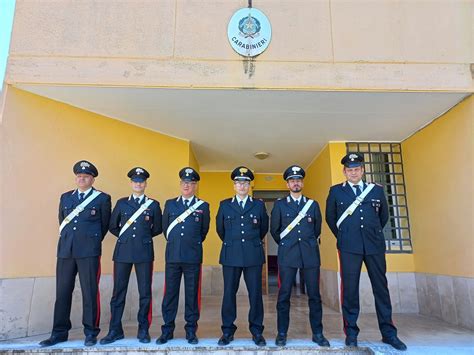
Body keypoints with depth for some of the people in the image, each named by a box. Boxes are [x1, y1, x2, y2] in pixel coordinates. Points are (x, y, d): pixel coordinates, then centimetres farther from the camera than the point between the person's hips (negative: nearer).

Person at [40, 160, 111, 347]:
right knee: (62, 292, 9)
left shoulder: (102, 198, 2)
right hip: (65, 250, 4)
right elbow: (62, 222, 23)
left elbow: (105, 225, 8)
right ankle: (59, 332, 22)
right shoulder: (65, 197, 15)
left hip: (89, 251, -4)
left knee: (90, 292, 1)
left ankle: (91, 333, 13)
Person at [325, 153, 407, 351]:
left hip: (375, 245, 2)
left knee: (381, 287, 7)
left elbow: (384, 216, 20)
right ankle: (351, 332, 12)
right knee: (350, 289, 1)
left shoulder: (377, 190, 11)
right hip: (349, 247, -2)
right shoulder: (336, 191, 7)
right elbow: (330, 218, 14)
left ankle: (388, 332, 19)